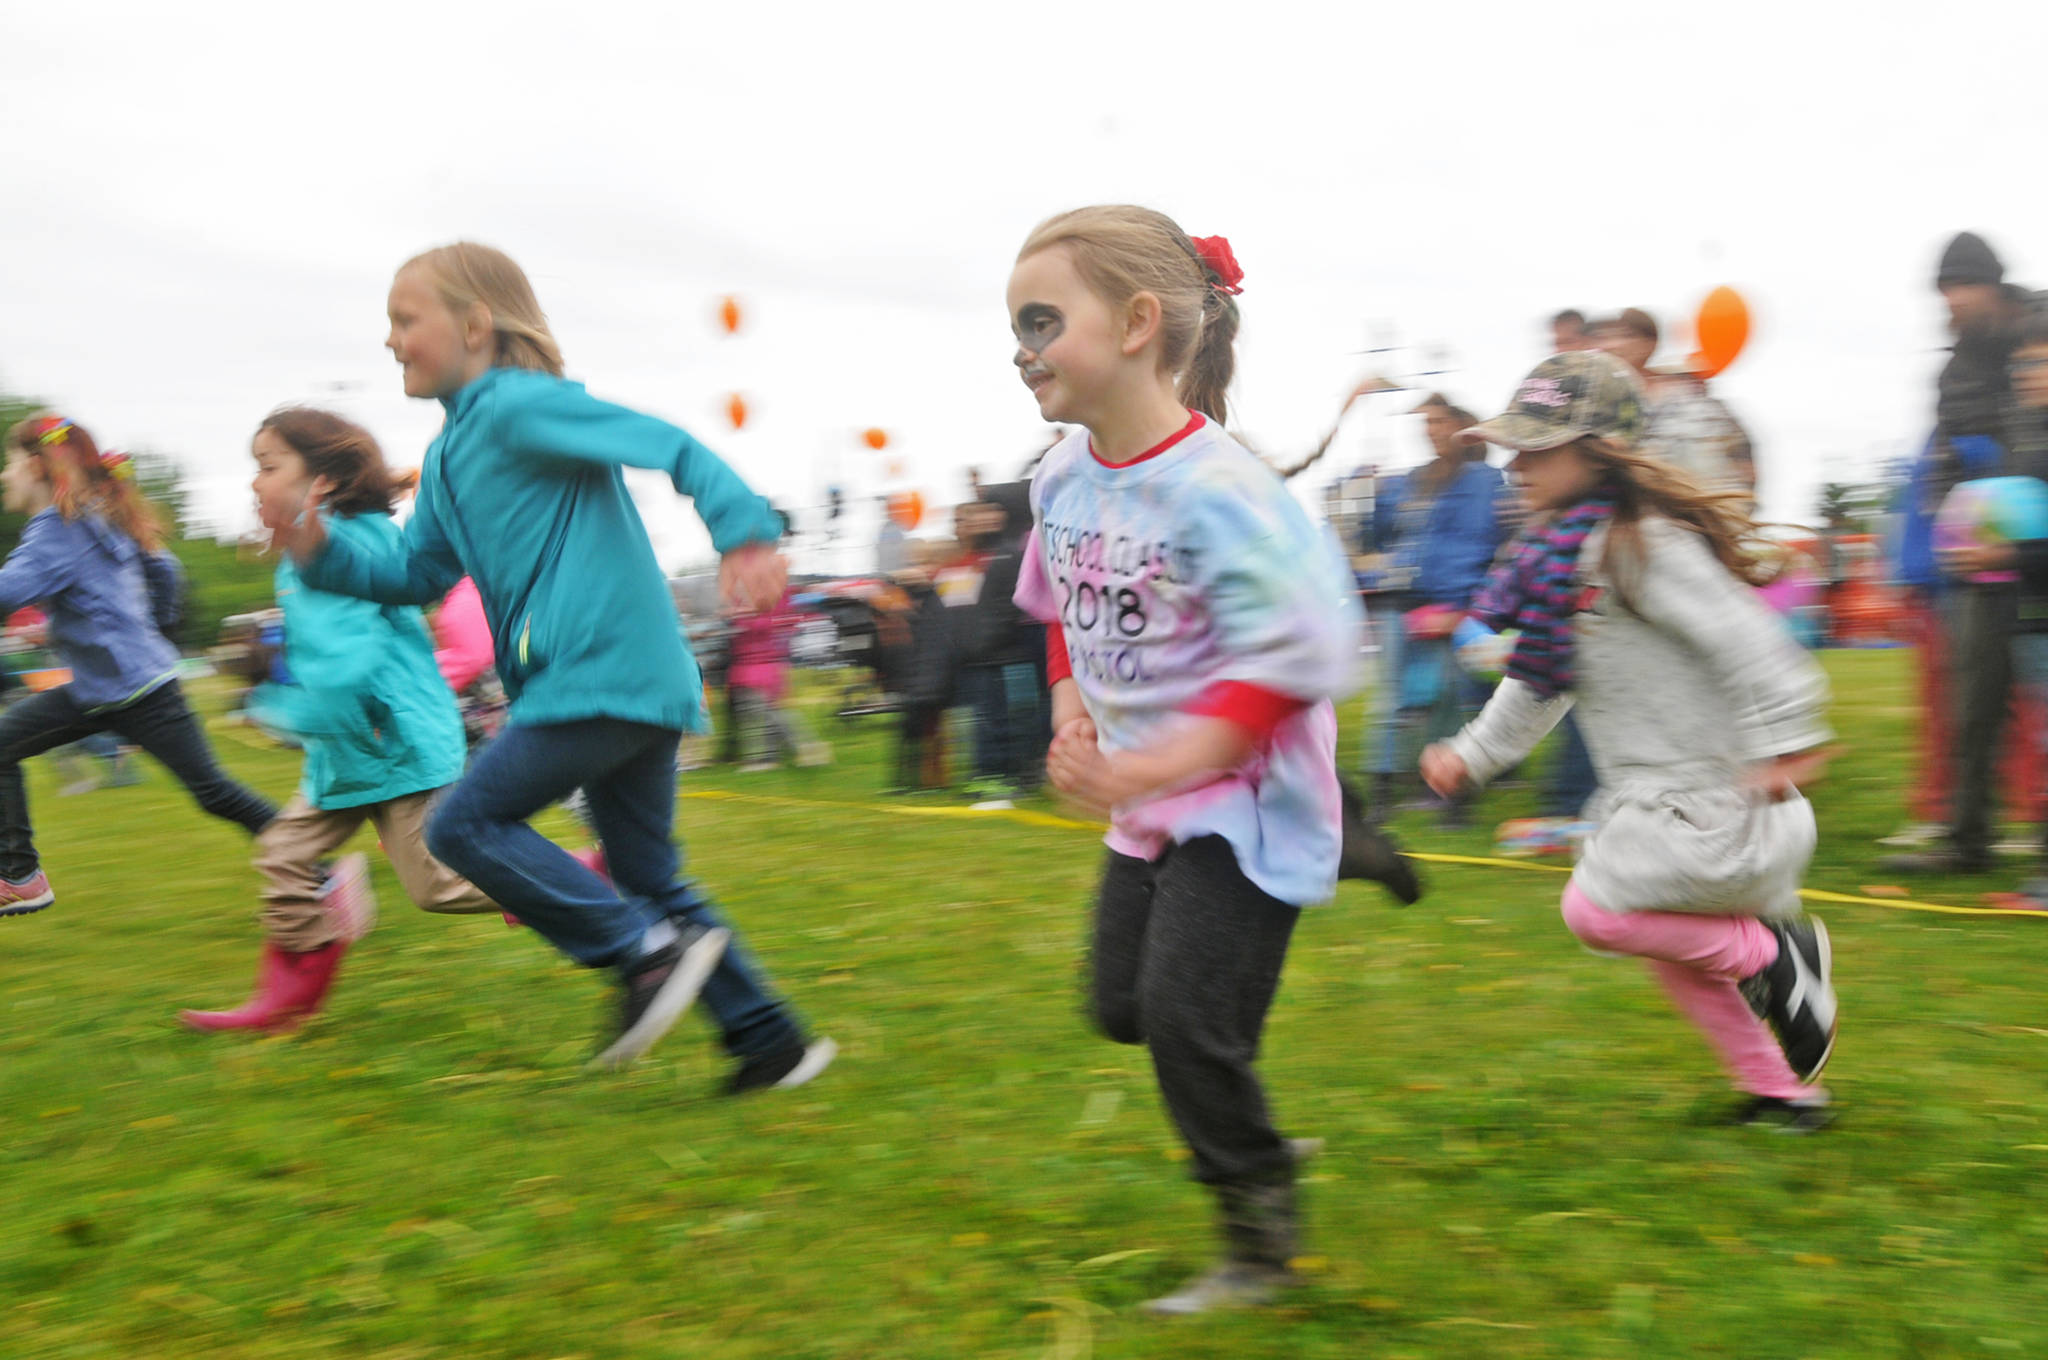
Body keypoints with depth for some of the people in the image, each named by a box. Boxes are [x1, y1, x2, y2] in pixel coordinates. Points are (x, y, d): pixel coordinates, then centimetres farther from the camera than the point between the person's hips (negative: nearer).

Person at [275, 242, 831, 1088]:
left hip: (603, 674, -10)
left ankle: (650, 951, -7)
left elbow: (667, 445, -16)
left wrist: (744, 533, -29)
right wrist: (320, 552, 7)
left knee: (465, 825, -5)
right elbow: (415, 573, 23)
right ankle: (771, 1042, 20)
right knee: (646, 874, 15)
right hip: (636, 681, 10)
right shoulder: (448, 455, 21)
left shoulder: (522, 405, -8)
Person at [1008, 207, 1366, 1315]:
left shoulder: (1215, 489, -24)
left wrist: (1149, 769, -28)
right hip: (1147, 796, 8)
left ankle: (1262, 1247, 14)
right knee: (1120, 1005, 14)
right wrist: (1073, 718, 2)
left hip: (1244, 794, -8)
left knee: (1183, 1013, -9)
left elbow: (1298, 653, -27)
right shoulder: (1061, 478, 1)